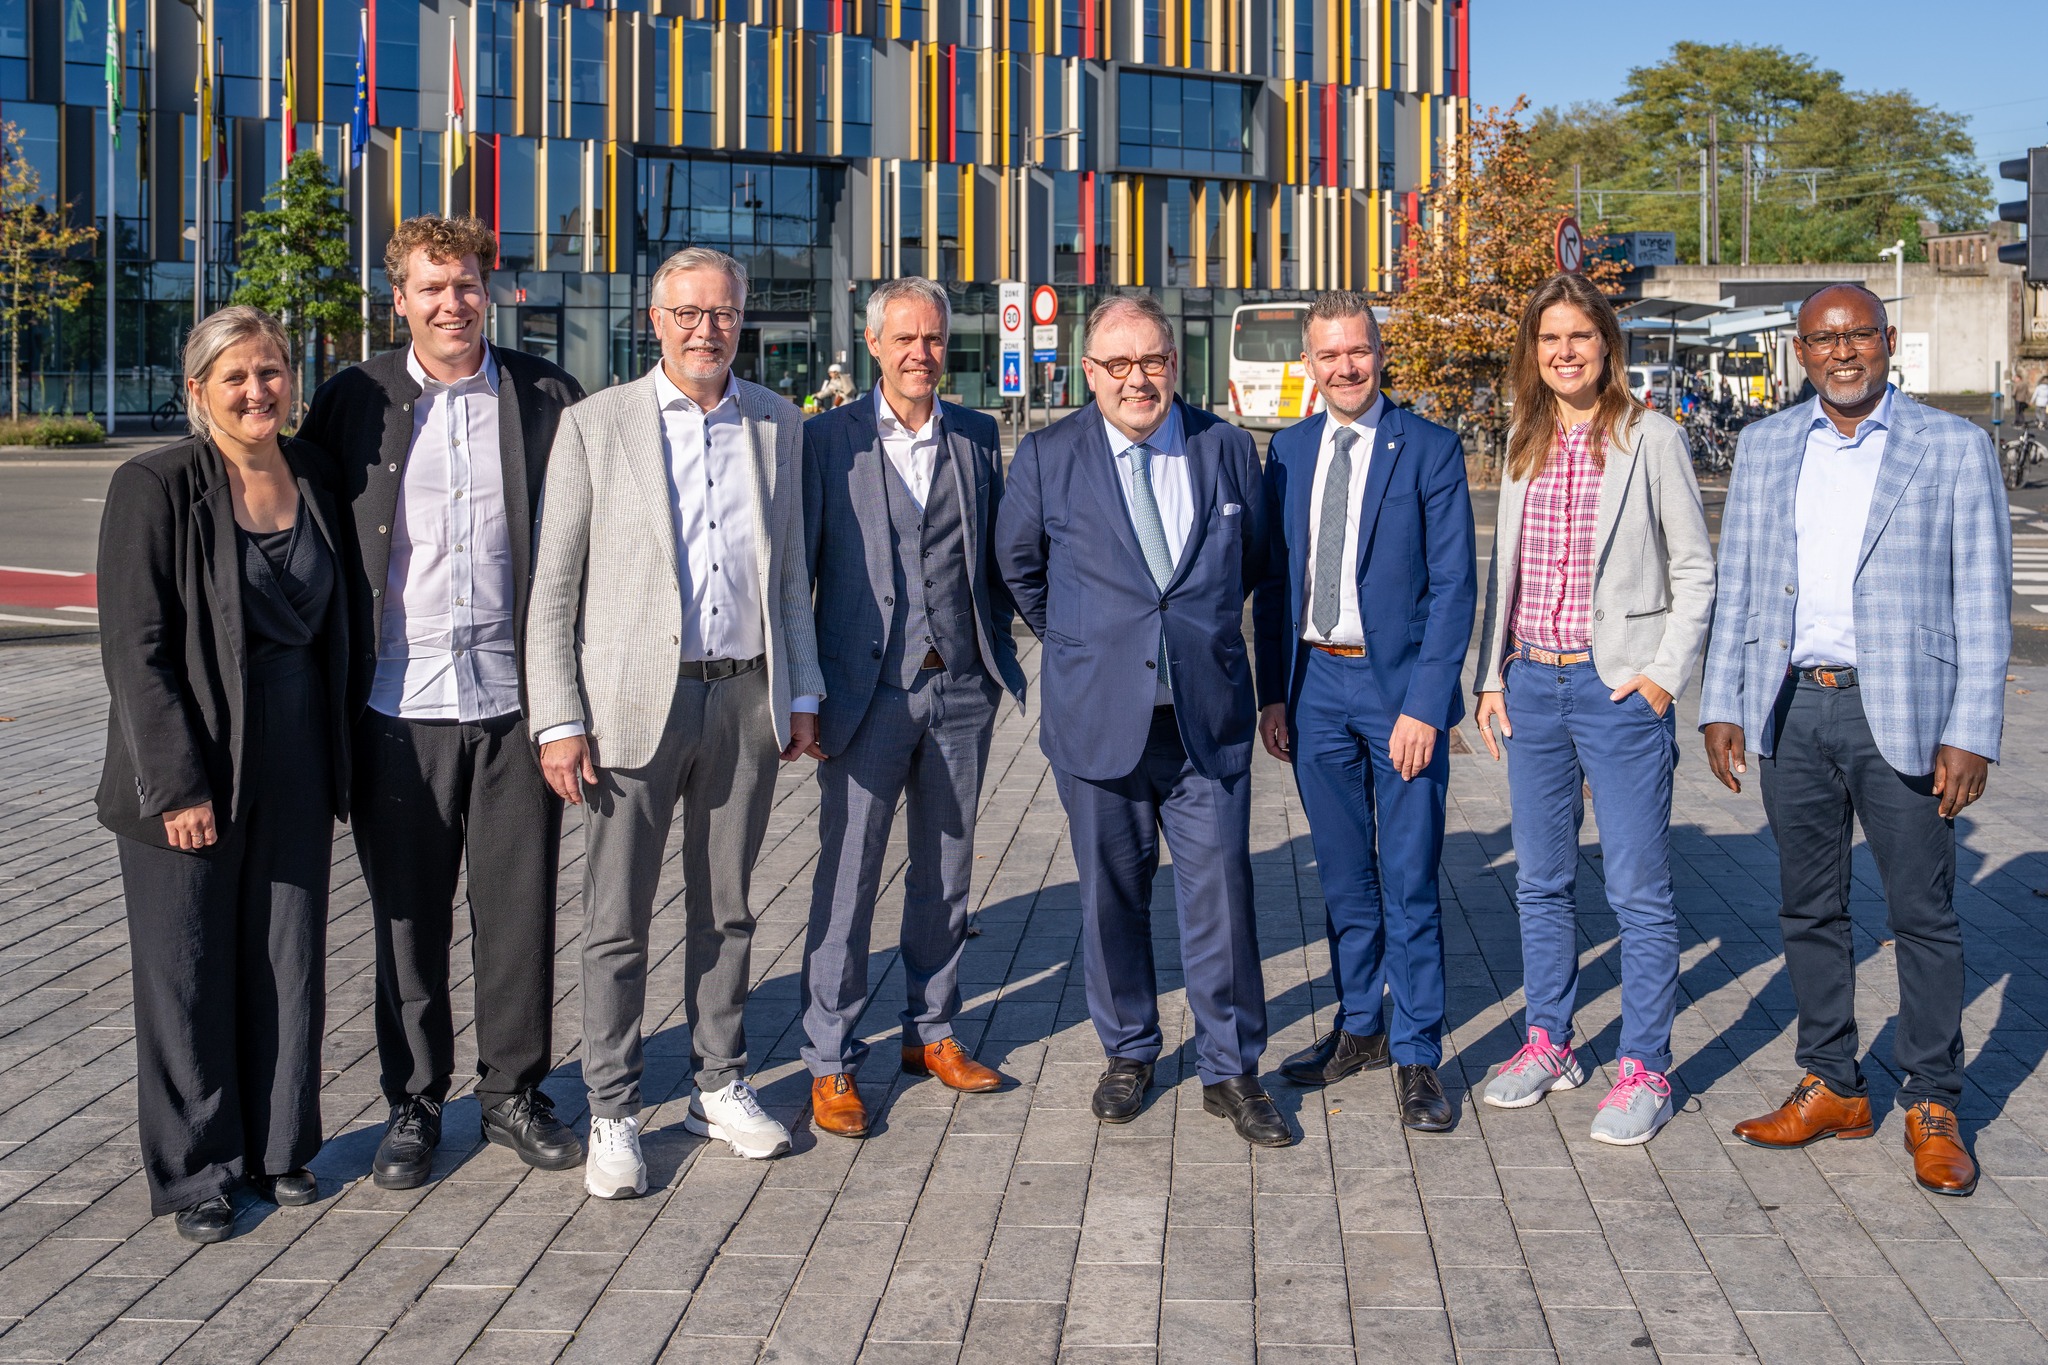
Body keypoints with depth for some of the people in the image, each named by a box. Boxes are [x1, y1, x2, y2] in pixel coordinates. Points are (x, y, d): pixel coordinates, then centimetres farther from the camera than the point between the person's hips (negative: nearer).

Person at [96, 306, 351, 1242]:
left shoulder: (313, 479, 6)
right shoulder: (156, 487, -10)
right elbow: (134, 649, -13)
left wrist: (337, 761, 11)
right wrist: (178, 785, -16)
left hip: (293, 770, 5)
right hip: (192, 770, -5)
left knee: (290, 962, 11)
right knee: (189, 973, 5)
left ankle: (281, 1148, 27)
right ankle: (196, 1173, 19)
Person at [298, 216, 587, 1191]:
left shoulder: (544, 397, 3)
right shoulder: (356, 402, 3)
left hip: (515, 697, 0)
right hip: (399, 703, 0)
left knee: (519, 905, 7)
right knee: (408, 916, 8)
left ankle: (514, 1092, 23)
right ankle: (413, 1104, 23)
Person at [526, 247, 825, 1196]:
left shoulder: (776, 424, 9)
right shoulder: (596, 425, -2)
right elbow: (554, 586, -2)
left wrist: (801, 693, 12)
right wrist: (559, 719, -8)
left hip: (745, 697, 3)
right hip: (637, 700, -3)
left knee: (725, 909, 13)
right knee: (616, 921, 2)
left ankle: (719, 1087, 27)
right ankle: (612, 1115, 13)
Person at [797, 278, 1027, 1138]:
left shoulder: (978, 438, 8)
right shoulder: (829, 440, -2)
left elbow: (995, 558, 13)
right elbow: (797, 568, -3)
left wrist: (999, 657, 6)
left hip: (962, 689, 4)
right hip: (869, 690, -3)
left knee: (947, 873, 13)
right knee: (847, 879, 0)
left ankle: (933, 1033, 27)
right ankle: (831, 1061, 11)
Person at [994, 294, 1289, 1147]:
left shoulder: (1227, 449, 4)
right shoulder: (1047, 457, 0)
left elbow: (1254, 559, 18)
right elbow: (1018, 567, 14)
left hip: (1209, 716, 0)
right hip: (1099, 717, 0)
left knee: (1222, 892, 1)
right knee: (1112, 893, 10)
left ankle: (1232, 1070, 14)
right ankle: (1128, 1053, 28)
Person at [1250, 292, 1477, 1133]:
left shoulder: (1429, 450, -6)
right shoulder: (1289, 451, 8)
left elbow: (1452, 587, -8)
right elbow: (1273, 580, 11)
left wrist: (1424, 704, -15)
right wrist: (1272, 694, 5)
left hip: (1399, 685, -4)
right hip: (1315, 684, 4)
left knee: (1409, 883, 0)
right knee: (1344, 876, 15)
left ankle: (1417, 1058, 11)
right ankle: (1360, 1027, 30)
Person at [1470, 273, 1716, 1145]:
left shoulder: (1651, 439, -4)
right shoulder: (1524, 444, 11)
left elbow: (1694, 570, -2)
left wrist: (1666, 675, -10)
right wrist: (1492, 677, 9)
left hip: (1619, 689, -5)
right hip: (1531, 687, 5)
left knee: (1638, 892, 0)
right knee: (1541, 883, 14)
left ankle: (1645, 1069, 10)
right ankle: (1548, 1044, 27)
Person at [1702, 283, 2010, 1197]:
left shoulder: (1954, 449, -1)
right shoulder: (1765, 447, 10)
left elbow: (1982, 603, -3)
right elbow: (1734, 585, 13)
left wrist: (1971, 735, -9)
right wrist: (1722, 704, 6)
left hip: (1902, 713, -3)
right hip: (1791, 711, 4)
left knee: (1923, 915, 2)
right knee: (1808, 909, 11)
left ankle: (1931, 1107, 15)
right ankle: (1832, 1088, 24)